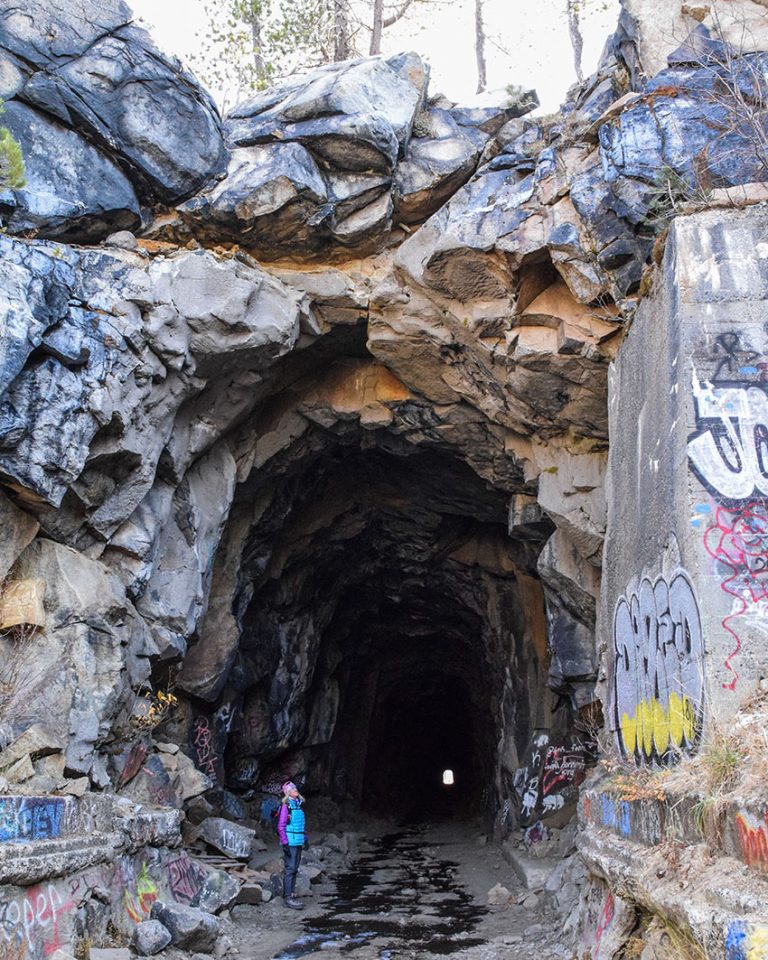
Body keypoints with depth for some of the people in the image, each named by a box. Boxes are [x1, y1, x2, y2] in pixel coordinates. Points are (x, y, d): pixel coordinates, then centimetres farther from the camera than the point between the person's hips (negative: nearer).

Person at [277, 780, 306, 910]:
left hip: (298, 842, 8)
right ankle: (288, 897, -5)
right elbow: (280, 826, -13)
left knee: (295, 869, 12)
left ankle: (289, 894, 19)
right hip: (290, 843, -8)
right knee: (289, 869, -7)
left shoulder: (298, 805, 14)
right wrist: (285, 843, -17)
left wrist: (305, 840, 21)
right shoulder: (285, 806, -10)